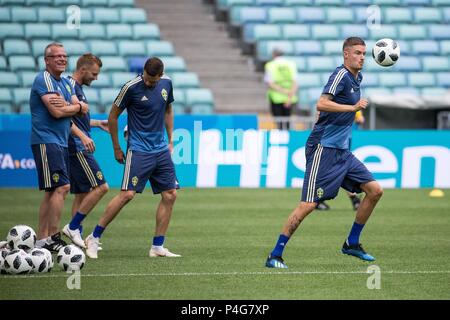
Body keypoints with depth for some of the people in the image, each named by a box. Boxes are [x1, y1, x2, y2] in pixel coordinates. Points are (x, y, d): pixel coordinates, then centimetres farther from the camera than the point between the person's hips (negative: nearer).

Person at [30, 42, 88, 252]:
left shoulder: (66, 83, 17)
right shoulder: (43, 80, -10)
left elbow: (83, 109, 8)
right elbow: (56, 111, -20)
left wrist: (67, 105, -13)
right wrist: (75, 106, -3)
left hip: (60, 143, 9)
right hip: (46, 141, -9)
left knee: (52, 192, 10)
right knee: (61, 187, -16)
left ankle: (41, 239, 13)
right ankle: (53, 237, -16)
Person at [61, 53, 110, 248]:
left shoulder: (77, 87, 18)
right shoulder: (70, 86, -13)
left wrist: (97, 123, 30)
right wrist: (82, 136, -28)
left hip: (79, 149, 11)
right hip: (78, 149, -11)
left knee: (82, 193, 10)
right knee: (100, 187, -13)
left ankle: (77, 236, 10)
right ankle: (73, 227, -11)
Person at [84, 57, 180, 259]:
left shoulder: (166, 84, 4)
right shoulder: (131, 87, -12)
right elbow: (113, 116, -3)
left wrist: (170, 140, 17)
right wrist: (117, 148, 1)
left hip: (161, 150, 6)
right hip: (139, 150, -6)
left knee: (170, 195, 1)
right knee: (127, 194, -15)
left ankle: (157, 247, 8)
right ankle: (94, 238, -6)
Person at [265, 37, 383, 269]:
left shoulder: (356, 77, 15)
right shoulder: (341, 74, -13)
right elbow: (321, 104, -27)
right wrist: (353, 107, -27)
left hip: (342, 150, 9)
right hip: (323, 147, -9)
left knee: (375, 190, 4)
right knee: (309, 204, -13)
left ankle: (352, 243, 16)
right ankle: (275, 255, -6)